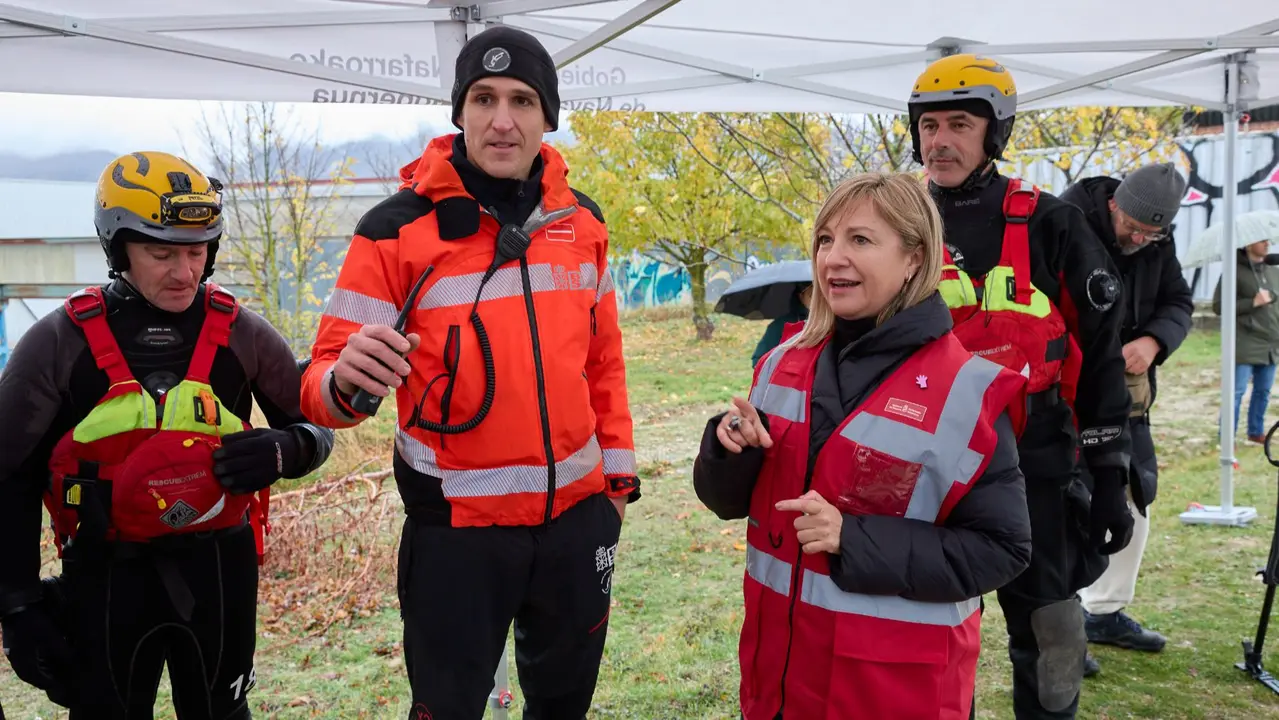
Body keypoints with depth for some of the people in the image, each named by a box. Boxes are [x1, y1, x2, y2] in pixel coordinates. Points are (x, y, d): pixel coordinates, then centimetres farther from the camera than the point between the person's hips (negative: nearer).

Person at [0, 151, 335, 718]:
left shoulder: (240, 333, -3)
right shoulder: (59, 343, -5)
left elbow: (315, 427, 7)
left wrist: (283, 451, -16)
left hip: (219, 570, 1)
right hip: (105, 577, -1)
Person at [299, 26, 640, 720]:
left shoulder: (582, 221, 3)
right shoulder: (398, 227, -11)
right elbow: (323, 386, -12)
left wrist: (617, 472, 14)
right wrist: (346, 380, -34)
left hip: (577, 517, 4)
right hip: (456, 529, -4)